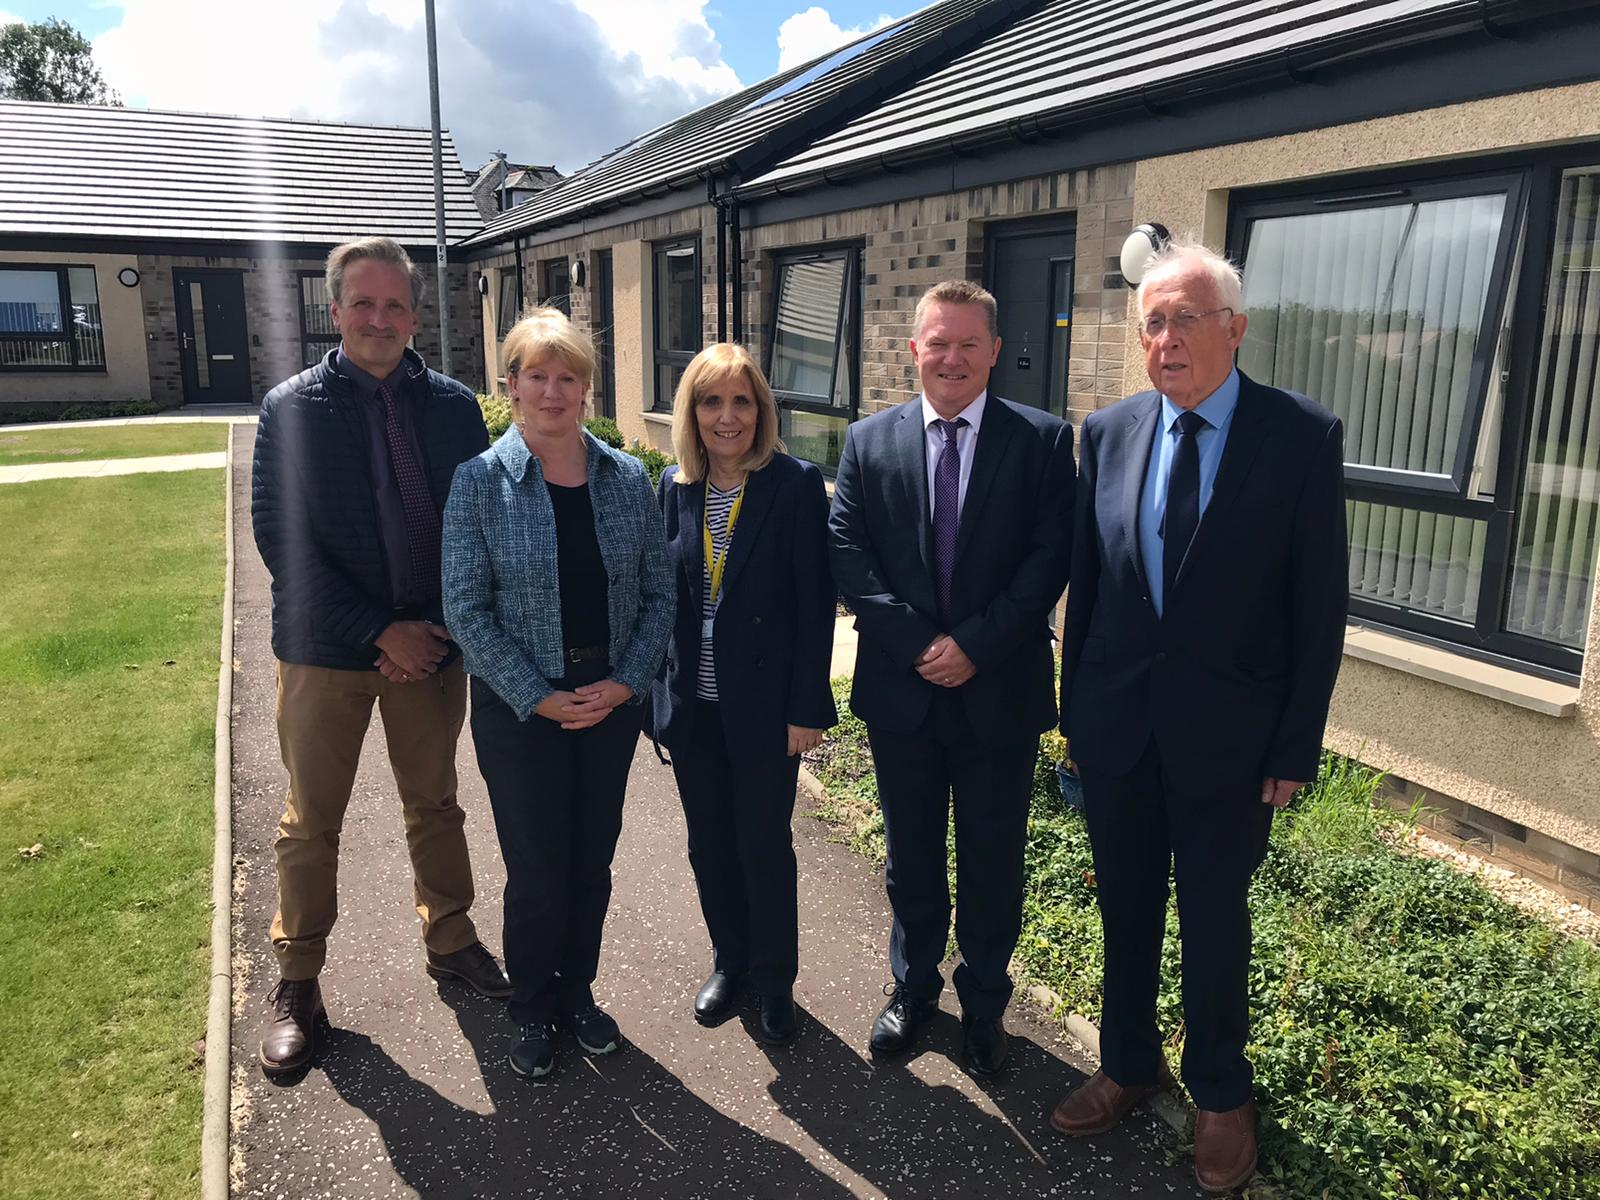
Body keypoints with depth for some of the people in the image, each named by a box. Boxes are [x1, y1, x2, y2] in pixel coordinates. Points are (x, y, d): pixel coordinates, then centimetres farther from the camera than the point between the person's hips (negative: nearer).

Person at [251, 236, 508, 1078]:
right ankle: (297, 982, 26)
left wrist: (439, 629, -9)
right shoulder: (290, 408, -5)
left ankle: (449, 939, 35)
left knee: (434, 803, 16)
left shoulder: (452, 405, 0)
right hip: (326, 648, -2)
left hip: (431, 642, 2)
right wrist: (378, 632, -16)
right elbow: (279, 538, -10)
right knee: (311, 821, 10)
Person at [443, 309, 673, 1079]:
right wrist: (537, 697, -14)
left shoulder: (627, 479, 0)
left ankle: (578, 994, 37)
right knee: (537, 871, 7)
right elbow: (465, 607, -10)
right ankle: (532, 1010, 32)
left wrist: (625, 682, -9)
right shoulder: (481, 480, -8)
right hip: (518, 707, -3)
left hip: (612, 701, 3)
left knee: (593, 863, 15)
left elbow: (658, 591, 2)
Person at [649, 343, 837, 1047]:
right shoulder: (675, 487, 4)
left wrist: (806, 707, -13)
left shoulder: (796, 485, -10)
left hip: (765, 703, -4)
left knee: (765, 844, 7)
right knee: (710, 843, 16)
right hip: (692, 702, 4)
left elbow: (814, 601, -11)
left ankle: (774, 982, 27)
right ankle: (729, 963, 37)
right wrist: (661, 689, 5)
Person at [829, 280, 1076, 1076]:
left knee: (991, 862, 13)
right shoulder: (868, 441, 2)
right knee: (911, 857, 17)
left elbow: (1050, 557, -9)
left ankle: (984, 1004, 35)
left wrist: (975, 644, -17)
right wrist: (916, 642, -14)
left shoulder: (1042, 440, -3)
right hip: (901, 689, 2)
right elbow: (847, 554, -4)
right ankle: (913, 987, 39)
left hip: (1000, 691, -1)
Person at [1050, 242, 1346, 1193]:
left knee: (1216, 919, 13)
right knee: (1126, 908, 17)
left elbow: (1319, 604, -8)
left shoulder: (1303, 437, -10)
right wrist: (1075, 705, 6)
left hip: (1228, 735, -3)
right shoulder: (1110, 432, 0)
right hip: (1117, 723, 3)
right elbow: (1087, 576, 6)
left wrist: (1297, 748, -8)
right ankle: (1128, 1065, 39)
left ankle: (1222, 1095, 36)